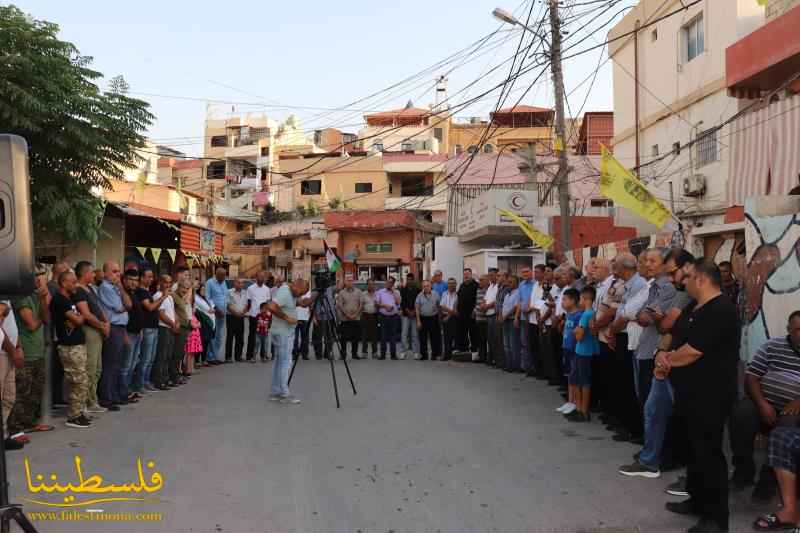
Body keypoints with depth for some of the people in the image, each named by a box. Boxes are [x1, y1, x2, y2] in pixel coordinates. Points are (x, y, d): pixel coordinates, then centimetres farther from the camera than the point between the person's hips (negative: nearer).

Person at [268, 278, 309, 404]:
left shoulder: (291, 293, 11)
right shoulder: (284, 293, -19)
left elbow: (300, 302, 25)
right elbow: (272, 307, -31)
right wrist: (286, 317, -23)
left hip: (286, 333, 10)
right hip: (283, 333, -10)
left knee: (279, 361, 11)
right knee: (285, 362, -8)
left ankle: (275, 392, 16)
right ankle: (284, 394, -6)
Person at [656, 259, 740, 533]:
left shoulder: (721, 310, -20)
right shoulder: (692, 308, 13)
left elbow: (692, 351, -25)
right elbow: (673, 335, 17)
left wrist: (666, 360, -7)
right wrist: (662, 354, -5)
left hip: (710, 395, -10)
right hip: (690, 392, 10)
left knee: (709, 452, -2)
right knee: (695, 449, 19)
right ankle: (697, 500, 32)